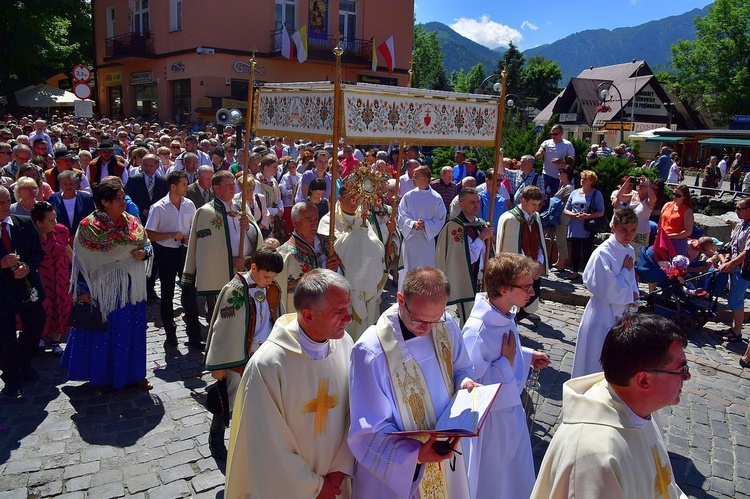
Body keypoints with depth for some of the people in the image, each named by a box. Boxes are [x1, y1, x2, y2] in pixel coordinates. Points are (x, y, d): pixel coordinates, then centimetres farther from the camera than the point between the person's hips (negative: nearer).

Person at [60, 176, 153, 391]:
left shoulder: (133, 222, 3)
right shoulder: (89, 226, -10)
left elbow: (147, 243, 14)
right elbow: (80, 261, -8)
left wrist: (144, 253, -9)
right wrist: (83, 290, -10)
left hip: (131, 288, 4)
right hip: (104, 289, -4)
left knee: (133, 331, 11)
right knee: (103, 331, 7)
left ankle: (134, 373, 25)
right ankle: (102, 376, 24)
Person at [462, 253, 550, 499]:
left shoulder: (505, 314, -6)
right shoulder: (477, 331, -34)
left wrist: (527, 355, 2)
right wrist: (507, 361, -28)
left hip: (511, 408, 8)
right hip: (490, 418, -8)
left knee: (515, 479, 28)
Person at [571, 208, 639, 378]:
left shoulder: (630, 251, 3)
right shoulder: (603, 254, -22)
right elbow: (607, 291, -24)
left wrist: (633, 293, -3)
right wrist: (625, 271, -13)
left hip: (621, 313, 8)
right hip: (603, 314, -8)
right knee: (596, 362, 5)